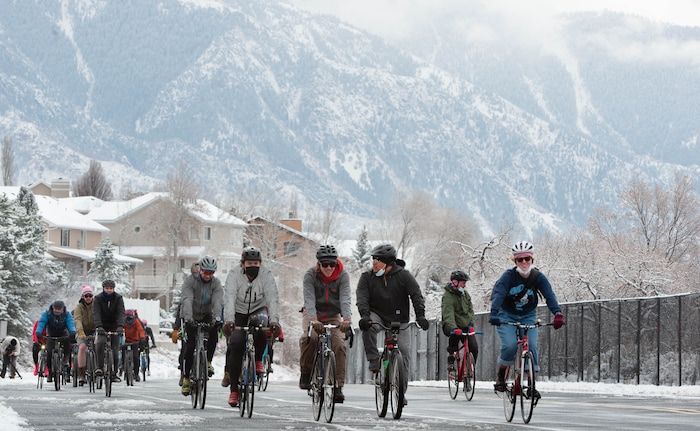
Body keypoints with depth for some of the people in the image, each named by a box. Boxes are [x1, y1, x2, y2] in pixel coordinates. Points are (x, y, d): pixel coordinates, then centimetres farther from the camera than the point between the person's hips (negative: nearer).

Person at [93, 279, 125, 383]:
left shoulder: (118, 298, -8)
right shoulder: (97, 299, -9)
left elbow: (121, 313, -20)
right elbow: (96, 313, -22)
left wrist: (120, 326, -37)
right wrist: (99, 327, -39)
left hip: (114, 327, 1)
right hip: (102, 327, -1)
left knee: (115, 350, -2)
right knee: (100, 343, -28)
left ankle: (114, 373, 10)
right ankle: (100, 368, -24)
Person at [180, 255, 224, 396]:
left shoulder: (216, 283, -8)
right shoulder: (190, 281, -15)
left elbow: (218, 301, -23)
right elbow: (186, 300, -29)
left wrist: (217, 317, -42)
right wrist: (188, 317, -46)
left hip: (207, 315, 2)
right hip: (191, 317, -2)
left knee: (213, 332, -29)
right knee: (190, 345, -12)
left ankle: (208, 361, -12)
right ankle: (186, 377, -1)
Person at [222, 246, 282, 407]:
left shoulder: (266, 276, -15)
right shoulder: (234, 276, -16)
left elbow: (273, 299, -26)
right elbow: (230, 299, -30)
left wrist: (274, 321, -42)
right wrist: (229, 321, -47)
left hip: (258, 311, 0)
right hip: (239, 314, 0)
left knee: (260, 322, -35)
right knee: (236, 344, -19)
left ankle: (258, 360, -10)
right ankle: (234, 388, -10)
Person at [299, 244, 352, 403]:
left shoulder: (342, 276, -13)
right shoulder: (310, 275, -16)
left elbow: (345, 299, -24)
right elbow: (309, 299, -28)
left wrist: (346, 319, -43)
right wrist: (313, 320, -46)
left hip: (333, 317, 1)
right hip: (313, 315, -1)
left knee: (339, 345, -20)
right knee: (310, 337, -32)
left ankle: (338, 388, -15)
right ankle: (305, 373, -11)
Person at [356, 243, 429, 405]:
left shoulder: (403, 275, -7)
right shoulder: (367, 277, -2)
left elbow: (416, 295, -13)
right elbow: (362, 298, -13)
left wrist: (420, 315, -27)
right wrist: (365, 316, -31)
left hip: (399, 319, -1)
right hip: (377, 315, 1)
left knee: (403, 351, -13)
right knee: (368, 327, -35)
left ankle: (401, 391, -6)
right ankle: (373, 360, -21)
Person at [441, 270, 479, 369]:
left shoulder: (465, 294, 8)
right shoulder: (447, 296, -16)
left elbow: (470, 310, 7)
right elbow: (448, 315, -29)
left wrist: (471, 324, -11)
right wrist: (454, 328, -44)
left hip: (466, 326, 6)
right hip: (451, 326, -6)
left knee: (474, 349, -7)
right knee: (455, 334, -39)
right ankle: (451, 355, -19)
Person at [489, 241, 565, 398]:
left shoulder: (538, 277, -12)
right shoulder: (509, 276, -18)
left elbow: (549, 295, -24)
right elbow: (498, 294, -31)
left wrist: (558, 313, -43)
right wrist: (493, 313, -50)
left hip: (528, 316, 2)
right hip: (507, 316, -2)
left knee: (532, 346, -18)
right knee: (510, 345, -24)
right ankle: (500, 376, 0)